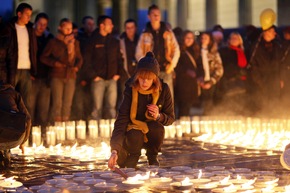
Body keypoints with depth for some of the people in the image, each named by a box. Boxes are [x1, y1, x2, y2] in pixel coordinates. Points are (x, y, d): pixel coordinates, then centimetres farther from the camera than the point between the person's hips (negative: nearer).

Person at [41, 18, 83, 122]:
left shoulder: (75, 42, 12)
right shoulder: (53, 42, 1)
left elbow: (79, 58, 21)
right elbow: (43, 57, 5)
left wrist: (77, 66, 1)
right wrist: (54, 63, -10)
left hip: (71, 76, 3)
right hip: (57, 76, -3)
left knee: (67, 103, 3)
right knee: (57, 103, -7)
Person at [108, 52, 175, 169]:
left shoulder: (163, 90, -16)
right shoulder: (131, 90, -24)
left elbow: (170, 118, -4)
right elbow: (121, 121, -33)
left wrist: (158, 116, -28)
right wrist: (115, 151, -46)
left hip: (152, 133, 2)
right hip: (133, 130, -2)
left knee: (157, 127, -31)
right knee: (134, 136, -35)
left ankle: (152, 157, 0)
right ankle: (132, 155, 1)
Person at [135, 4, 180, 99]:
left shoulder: (168, 32, 7)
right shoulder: (145, 34, 4)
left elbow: (176, 50, 8)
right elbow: (139, 53, 5)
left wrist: (172, 64, -4)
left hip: (166, 70, 1)